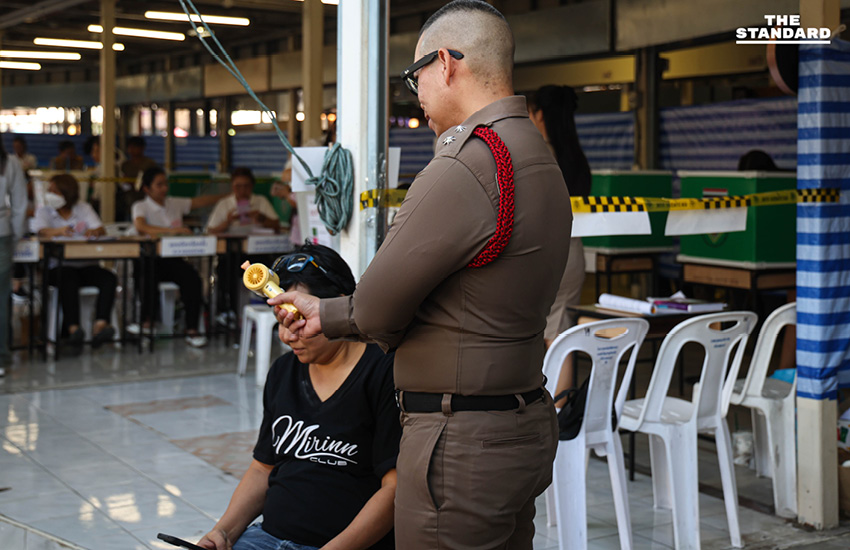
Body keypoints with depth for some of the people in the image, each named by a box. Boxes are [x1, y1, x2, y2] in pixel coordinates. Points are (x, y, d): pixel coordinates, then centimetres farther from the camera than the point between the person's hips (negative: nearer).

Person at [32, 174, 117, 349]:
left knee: (110, 278, -28)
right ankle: (73, 328, -49)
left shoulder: (84, 208, 16)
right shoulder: (44, 211, 12)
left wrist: (94, 231, -25)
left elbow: (101, 230, 1)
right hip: (58, 265, -2)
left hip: (86, 264, 2)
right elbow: (42, 231, -10)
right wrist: (59, 231, -34)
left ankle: (100, 326, -44)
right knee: (69, 279, -37)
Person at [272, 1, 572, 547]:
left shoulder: (463, 169, -22)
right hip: (527, 426, 10)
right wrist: (324, 313, 15)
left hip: (463, 443, -10)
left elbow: (377, 313, -14)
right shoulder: (541, 160, 11)